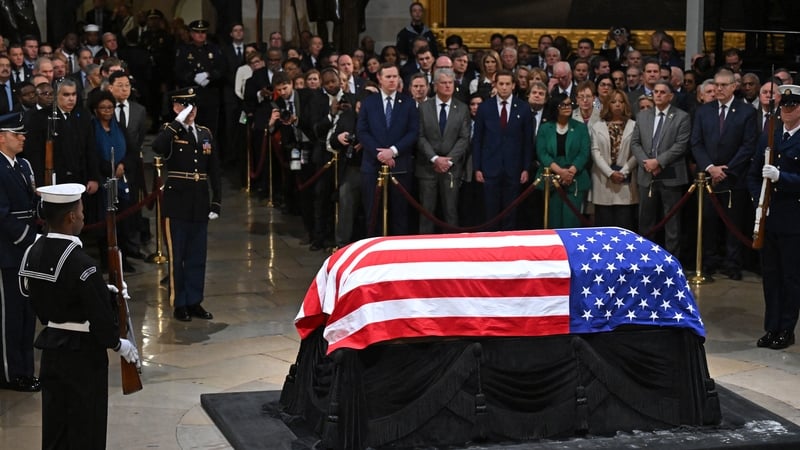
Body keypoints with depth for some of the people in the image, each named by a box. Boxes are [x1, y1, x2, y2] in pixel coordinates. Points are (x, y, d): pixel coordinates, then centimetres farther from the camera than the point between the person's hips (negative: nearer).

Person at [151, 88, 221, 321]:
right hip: (177, 203, -4)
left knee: (198, 256, 10)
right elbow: (157, 147, -28)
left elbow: (214, 170, 11)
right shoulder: (170, 132, -3)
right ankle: (179, 304, 11)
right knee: (177, 256, 2)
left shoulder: (205, 134, 10)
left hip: (200, 204, 5)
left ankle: (194, 301, 20)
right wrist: (178, 122, -22)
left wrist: (216, 203, 6)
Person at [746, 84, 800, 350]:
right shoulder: (768, 137, 11)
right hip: (767, 218, 6)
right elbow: (753, 175, 15)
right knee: (770, 275, 11)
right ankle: (771, 328, 20)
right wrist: (759, 199, 0)